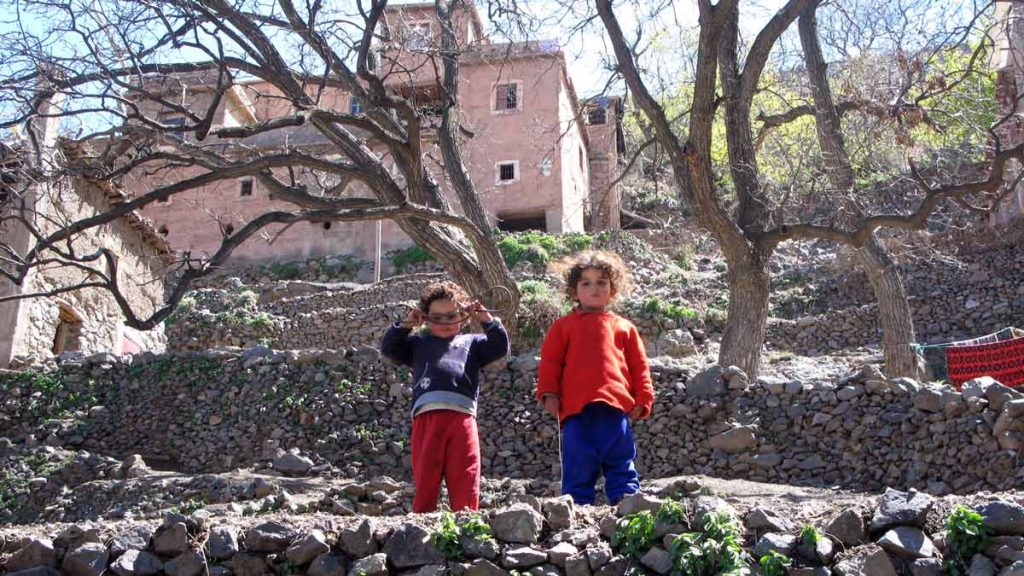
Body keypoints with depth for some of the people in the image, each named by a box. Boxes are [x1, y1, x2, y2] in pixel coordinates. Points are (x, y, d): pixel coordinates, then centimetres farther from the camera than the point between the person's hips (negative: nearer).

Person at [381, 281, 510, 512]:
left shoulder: (472, 343, 24)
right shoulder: (418, 343, 25)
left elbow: (500, 347, 12)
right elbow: (389, 348, 16)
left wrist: (487, 320, 3)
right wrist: (406, 325, 6)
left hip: (462, 416, 0)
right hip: (426, 417, 0)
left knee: (465, 480, -3)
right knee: (425, 478, 0)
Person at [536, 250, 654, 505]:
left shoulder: (624, 328, 17)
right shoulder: (564, 326, 14)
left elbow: (639, 366, 15)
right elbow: (550, 361, 9)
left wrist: (643, 399, 6)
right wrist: (548, 393, -2)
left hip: (616, 407, 1)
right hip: (576, 408, -1)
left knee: (621, 464, 2)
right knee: (578, 467, 1)